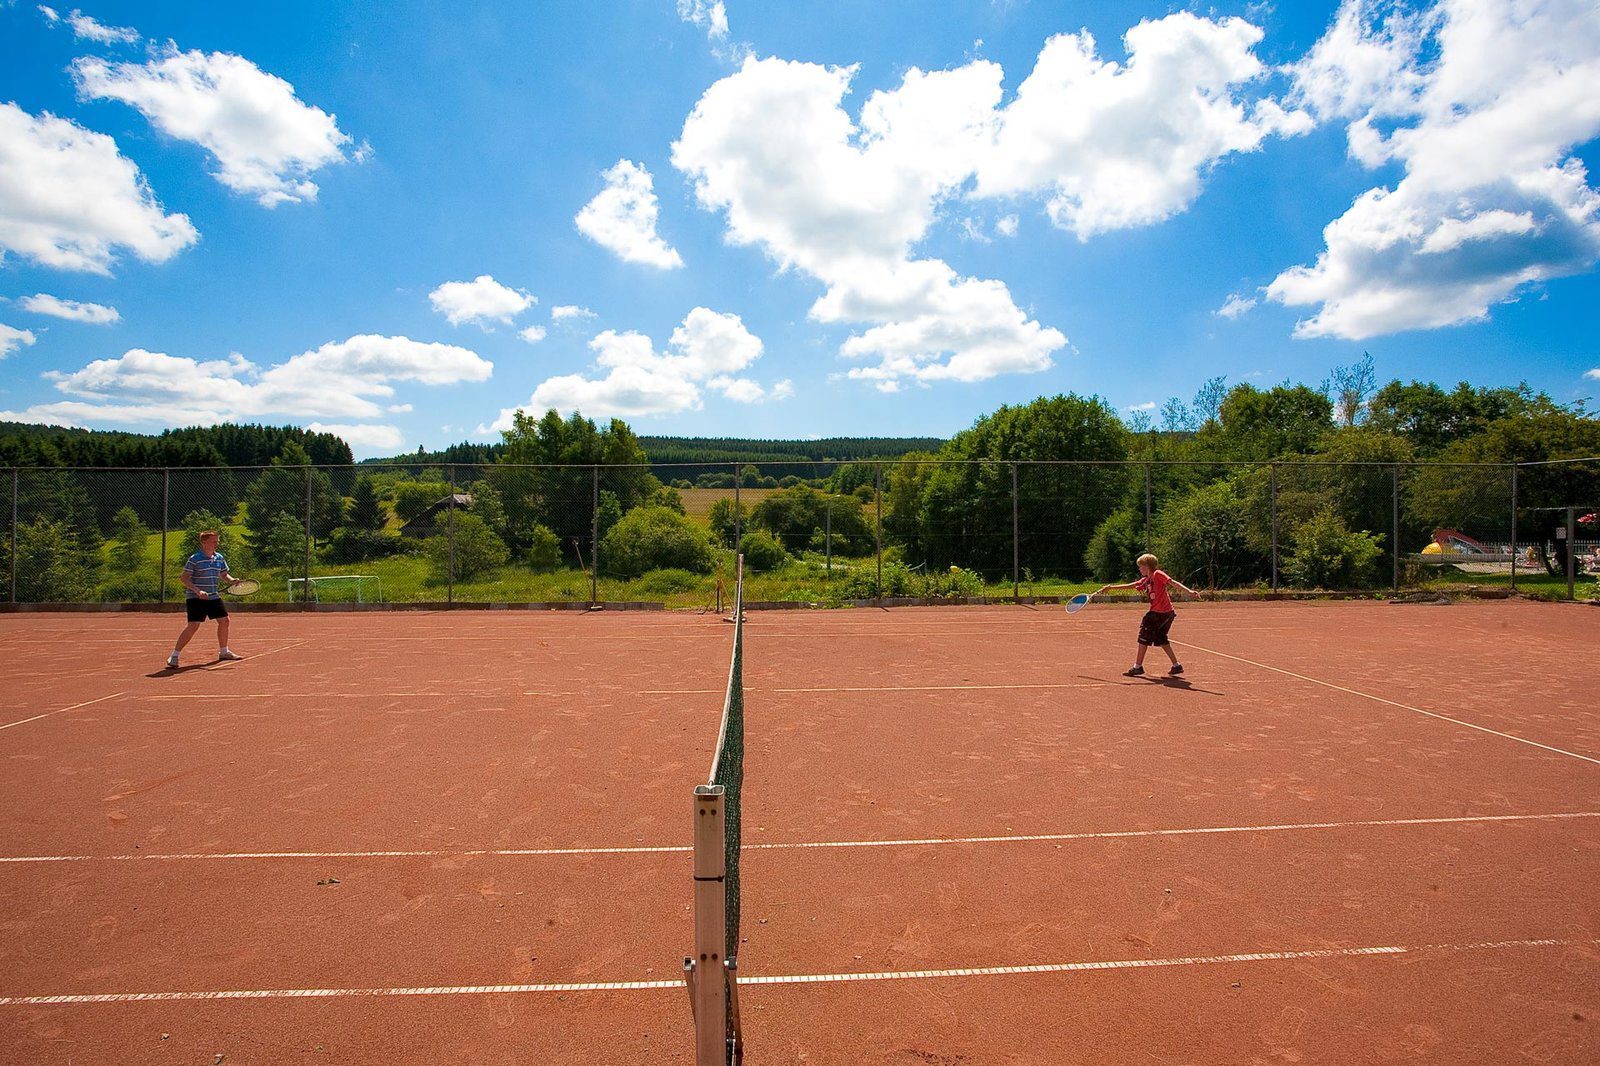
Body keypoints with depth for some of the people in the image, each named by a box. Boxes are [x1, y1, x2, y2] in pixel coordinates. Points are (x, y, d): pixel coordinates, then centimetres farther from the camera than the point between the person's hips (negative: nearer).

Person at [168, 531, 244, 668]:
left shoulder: (219, 558, 8)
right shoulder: (194, 559, -13)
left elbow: (223, 574, 18)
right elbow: (184, 578, -15)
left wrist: (232, 580, -4)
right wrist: (197, 591, -26)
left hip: (214, 596, 7)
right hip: (195, 598, -7)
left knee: (224, 620, 11)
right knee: (193, 625, -15)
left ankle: (224, 652, 27)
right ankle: (174, 656, -6)